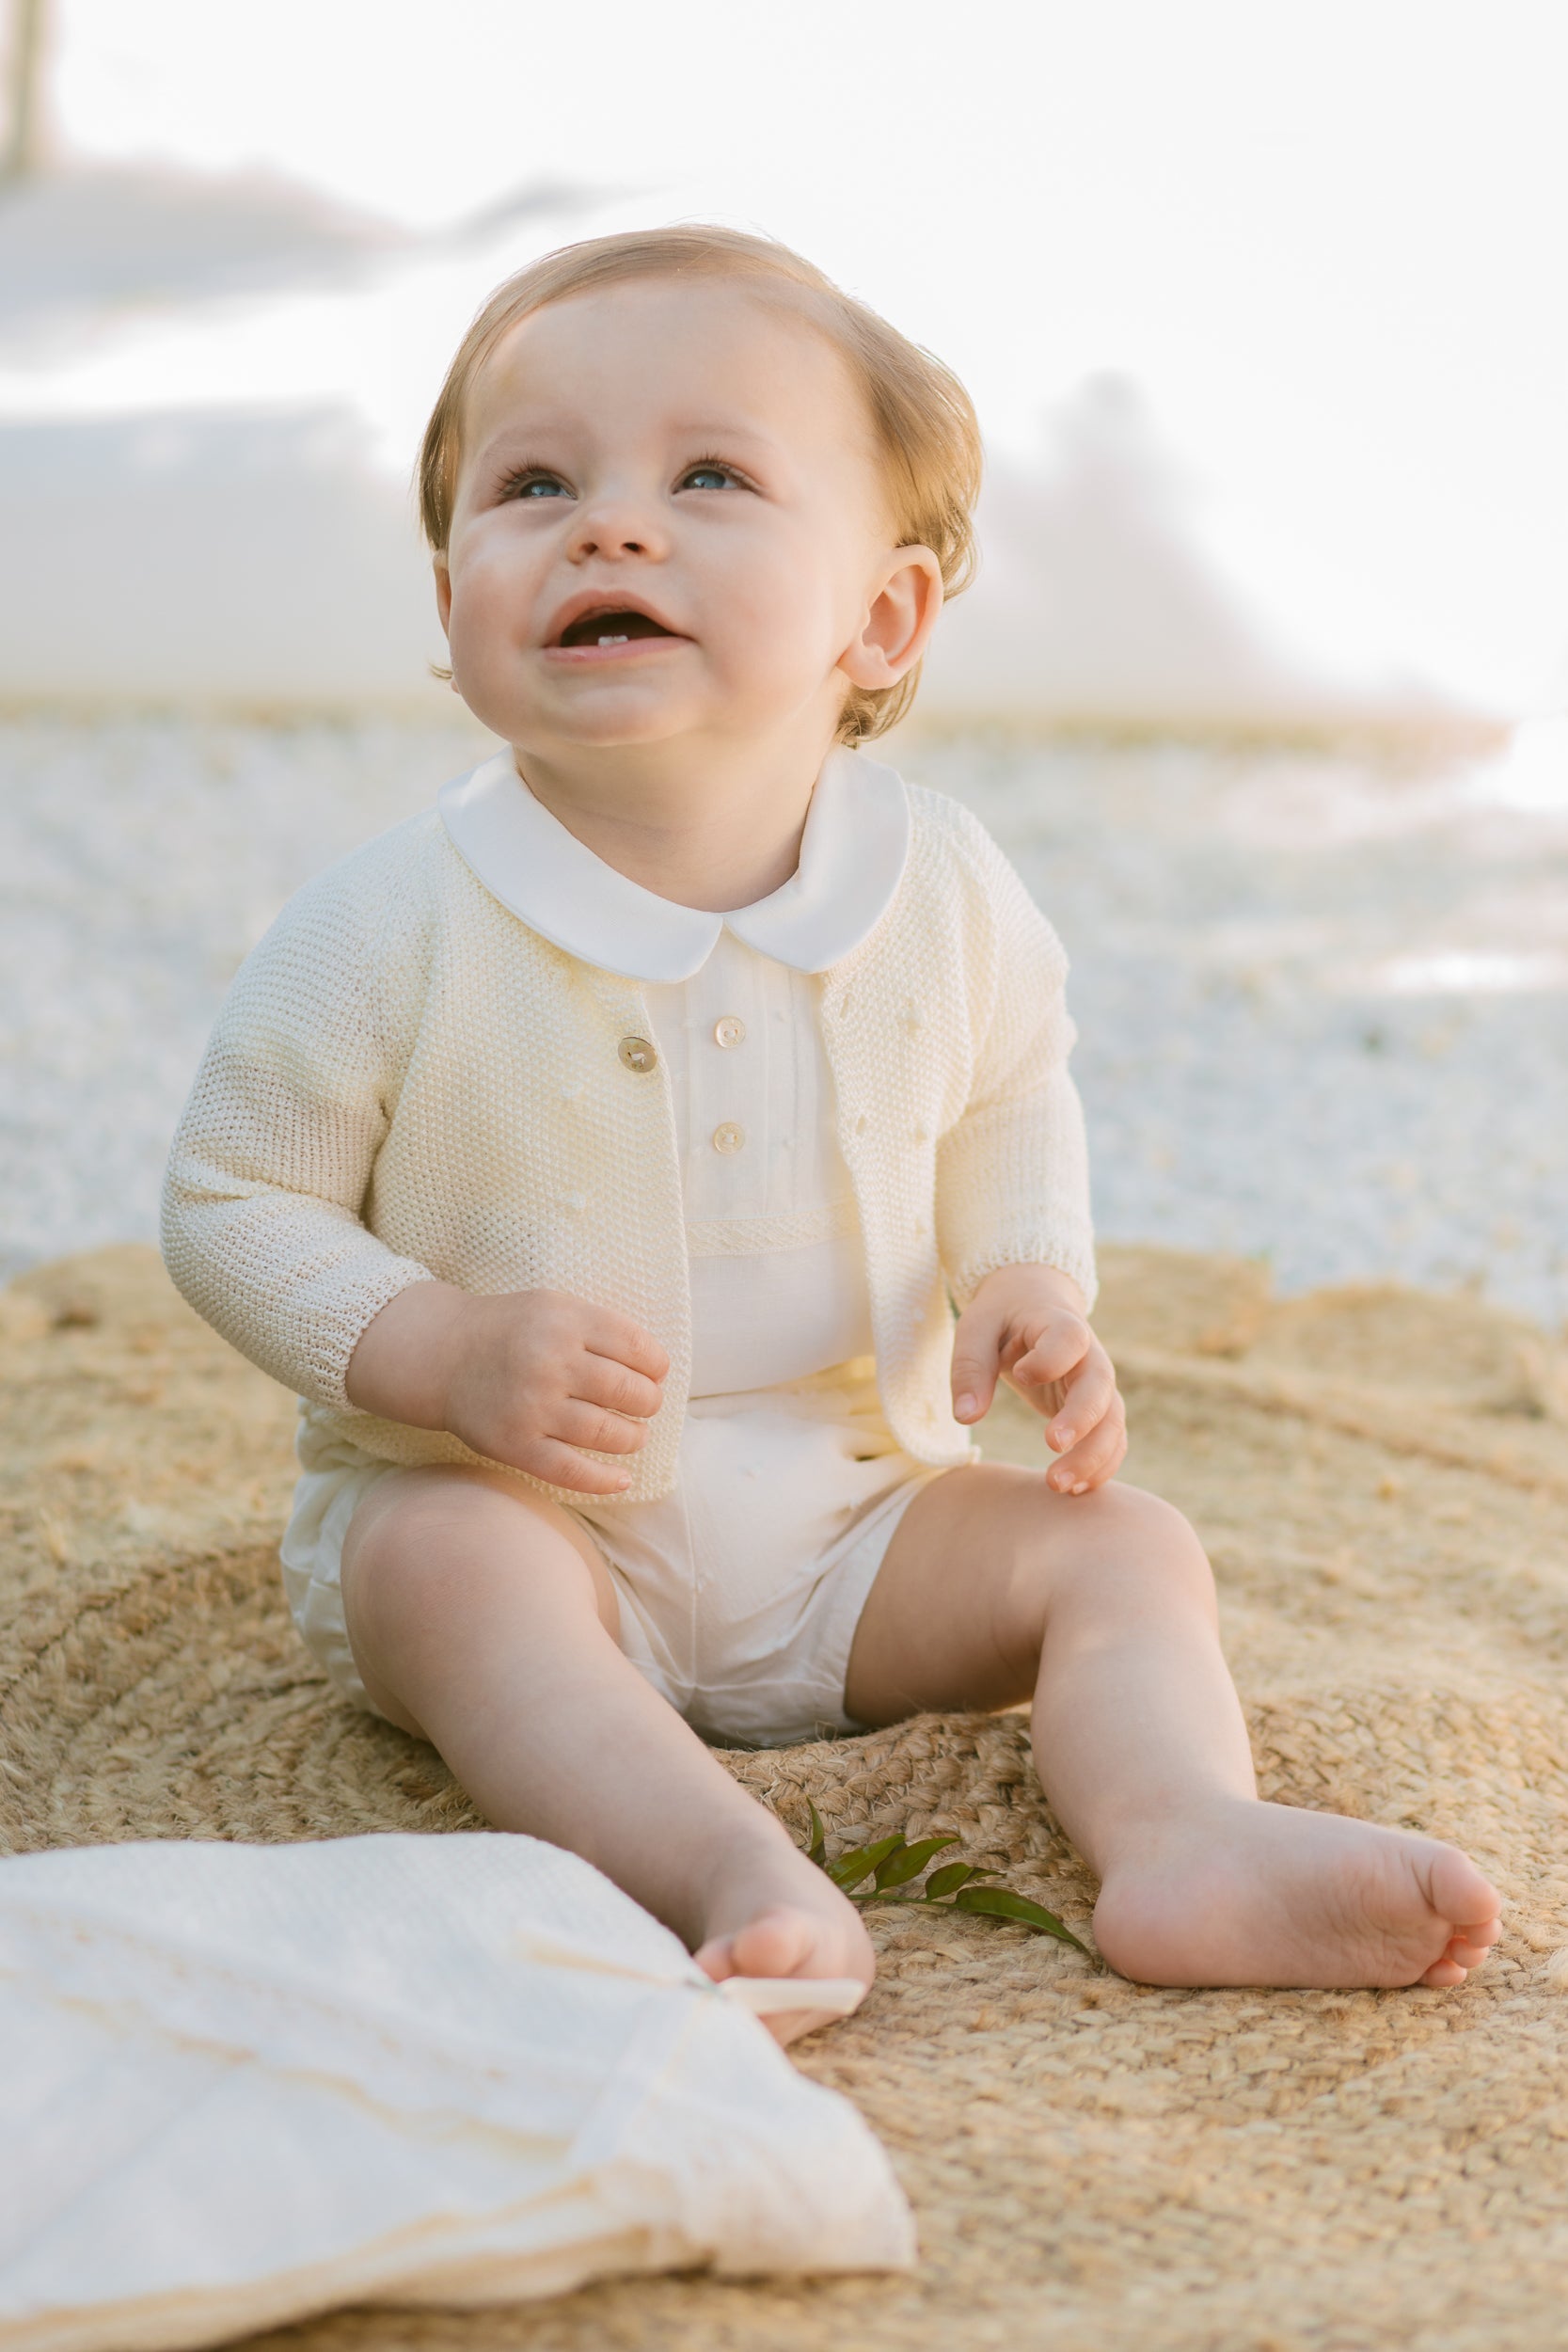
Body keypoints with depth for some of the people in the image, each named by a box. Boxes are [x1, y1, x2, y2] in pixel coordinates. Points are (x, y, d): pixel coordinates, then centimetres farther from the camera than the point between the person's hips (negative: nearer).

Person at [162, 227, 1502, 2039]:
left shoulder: (950, 903, -6)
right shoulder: (392, 932, -15)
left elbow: (1011, 1113, 14)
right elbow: (229, 1204, -6)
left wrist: (1029, 1283, -6)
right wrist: (447, 1351, -22)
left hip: (845, 1514, 3)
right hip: (491, 1502, -3)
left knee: (1124, 1544, -13)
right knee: (452, 1572, -34)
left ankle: (1192, 1839, -34)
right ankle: (740, 1879, -50)